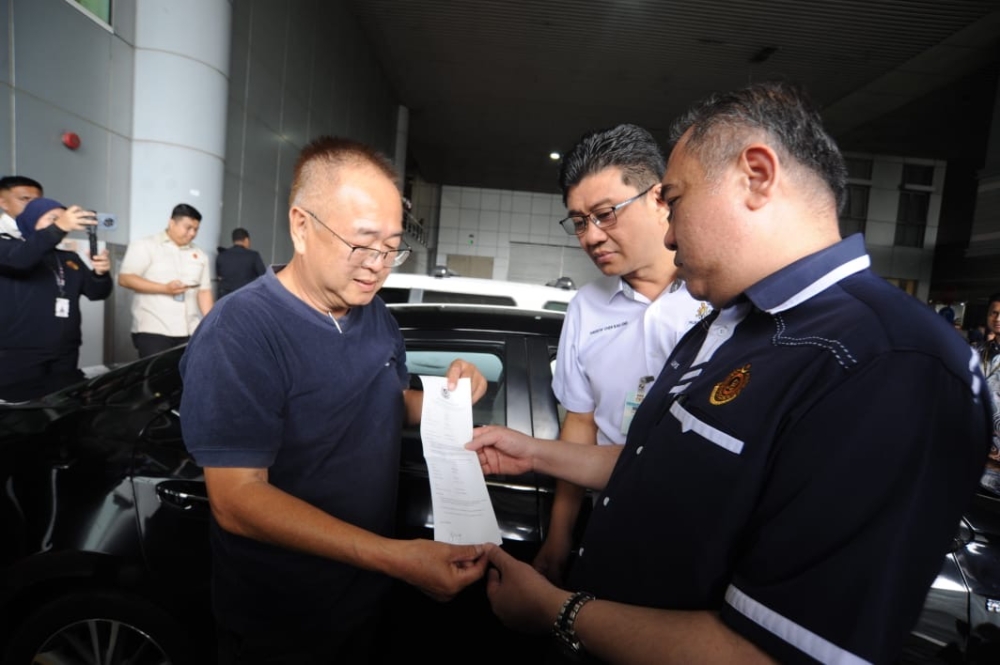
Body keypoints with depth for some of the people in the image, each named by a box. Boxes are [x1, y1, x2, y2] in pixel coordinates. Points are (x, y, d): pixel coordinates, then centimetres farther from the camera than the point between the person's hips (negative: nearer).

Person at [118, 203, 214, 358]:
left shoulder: (200, 255, 15)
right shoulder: (145, 246, 1)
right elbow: (125, 278, -7)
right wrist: (164, 288, -16)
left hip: (190, 331, 4)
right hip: (152, 329, -4)